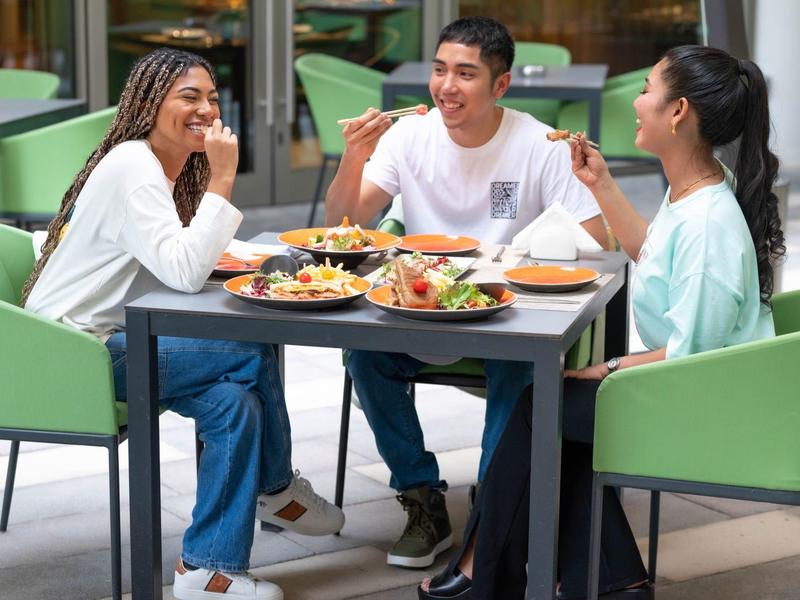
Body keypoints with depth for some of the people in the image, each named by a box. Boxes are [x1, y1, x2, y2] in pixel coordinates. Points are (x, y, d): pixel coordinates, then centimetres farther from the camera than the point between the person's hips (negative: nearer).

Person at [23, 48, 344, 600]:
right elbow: (186, 274, -27)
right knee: (254, 351, -17)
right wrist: (222, 179, -22)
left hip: (112, 339, 9)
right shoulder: (131, 166, -18)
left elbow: (184, 265, 10)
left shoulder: (178, 168, 12)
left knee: (236, 401, -13)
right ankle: (276, 487, 5)